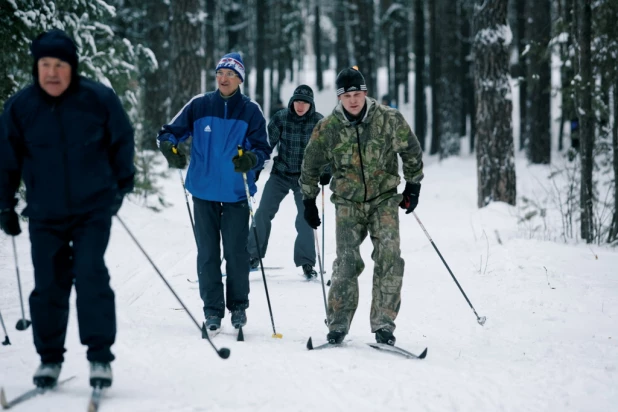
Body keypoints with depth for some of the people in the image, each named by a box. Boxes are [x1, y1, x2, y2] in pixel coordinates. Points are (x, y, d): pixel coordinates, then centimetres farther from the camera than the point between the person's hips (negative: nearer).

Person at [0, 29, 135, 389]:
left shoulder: (99, 99, -9)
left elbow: (123, 140, 6)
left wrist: (122, 184, 11)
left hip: (94, 209, -2)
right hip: (45, 214, 2)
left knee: (90, 276, -14)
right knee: (49, 286, 6)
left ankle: (100, 356, -6)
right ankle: (50, 358, 21)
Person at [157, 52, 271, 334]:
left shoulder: (251, 111, -1)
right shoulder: (199, 106, 2)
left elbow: (262, 148, -3)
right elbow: (170, 132, 7)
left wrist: (251, 159, -25)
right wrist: (169, 147, -16)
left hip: (236, 193, -1)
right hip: (204, 192, 1)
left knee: (236, 252, 1)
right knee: (208, 253, 4)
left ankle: (238, 306, 17)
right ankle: (212, 309, 11)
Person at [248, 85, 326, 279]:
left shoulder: (319, 122, -8)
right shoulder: (281, 117, -7)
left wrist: (326, 172, -9)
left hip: (305, 177, -1)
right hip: (280, 174, 1)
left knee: (305, 219, -2)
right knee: (263, 213, -2)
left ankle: (306, 263, 10)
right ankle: (253, 255, 10)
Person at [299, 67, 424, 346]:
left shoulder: (389, 119, -6)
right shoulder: (328, 127, -4)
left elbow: (411, 151, 9)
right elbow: (310, 165, 10)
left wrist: (413, 186, 10)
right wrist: (308, 200, 12)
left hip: (384, 200, 0)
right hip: (347, 203, 0)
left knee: (389, 258, -12)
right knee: (347, 262, -8)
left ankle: (383, 323, -7)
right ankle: (338, 323, 3)